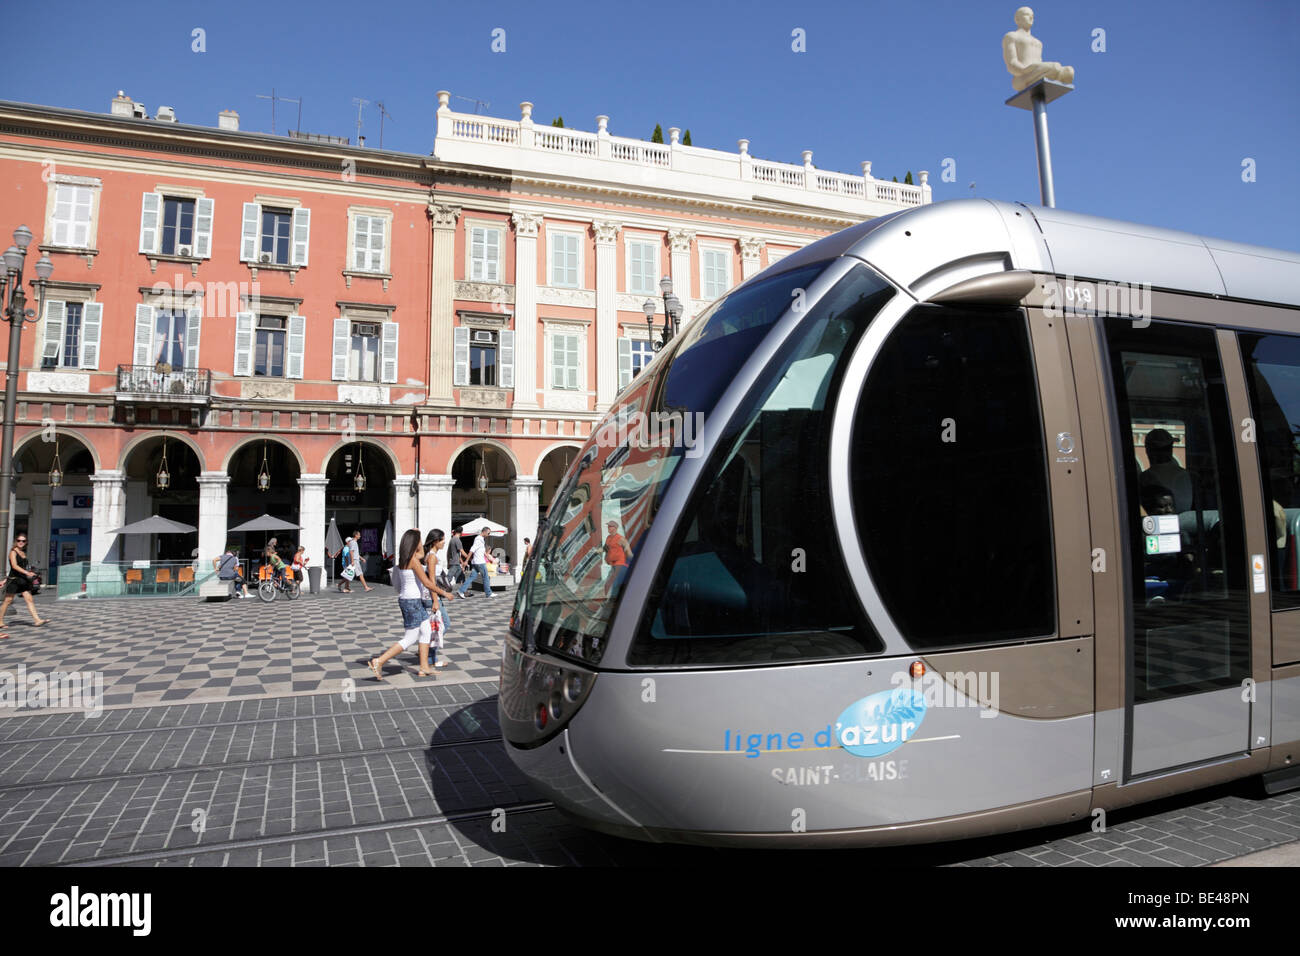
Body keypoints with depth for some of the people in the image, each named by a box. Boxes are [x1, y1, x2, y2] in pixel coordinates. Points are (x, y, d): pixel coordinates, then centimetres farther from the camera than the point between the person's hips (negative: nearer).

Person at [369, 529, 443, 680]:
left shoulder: (404, 558, 8)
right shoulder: (413, 560, -18)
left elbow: (421, 554, 29)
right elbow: (427, 583, -18)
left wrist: (415, 534, 22)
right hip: (412, 601, -10)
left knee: (426, 631, 14)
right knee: (410, 639, -3)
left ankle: (424, 668, 19)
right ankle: (379, 661, -2)